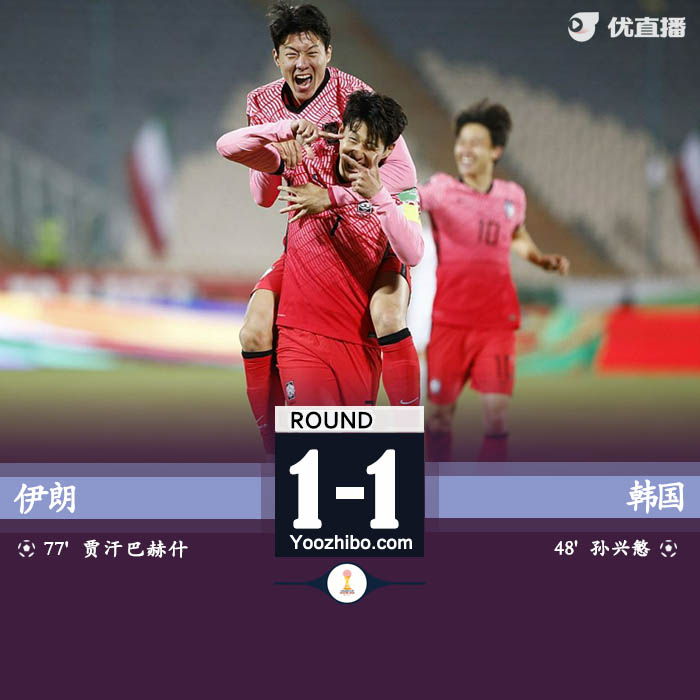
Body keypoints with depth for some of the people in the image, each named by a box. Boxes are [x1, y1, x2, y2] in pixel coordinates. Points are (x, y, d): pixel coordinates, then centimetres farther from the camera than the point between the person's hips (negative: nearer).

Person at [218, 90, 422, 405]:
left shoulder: (395, 191, -2)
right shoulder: (307, 163, 1)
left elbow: (412, 255, -18)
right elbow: (228, 146, -3)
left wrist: (378, 196, -27)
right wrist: (287, 128, -18)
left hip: (361, 343, 1)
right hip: (301, 336, -1)